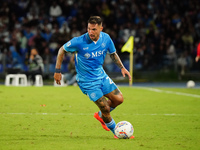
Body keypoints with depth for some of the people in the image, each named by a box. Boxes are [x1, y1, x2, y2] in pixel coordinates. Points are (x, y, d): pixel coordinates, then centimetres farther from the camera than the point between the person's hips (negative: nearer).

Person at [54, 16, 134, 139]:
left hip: (101, 75, 6)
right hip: (87, 81, -6)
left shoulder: (106, 38, -9)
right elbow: (62, 50, -9)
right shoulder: (79, 42, -25)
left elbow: (113, 53, 12)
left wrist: (122, 67, 4)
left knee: (119, 99, 3)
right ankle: (116, 131, 17)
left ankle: (101, 115, 30)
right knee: (105, 107, -7)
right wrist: (58, 71, -9)